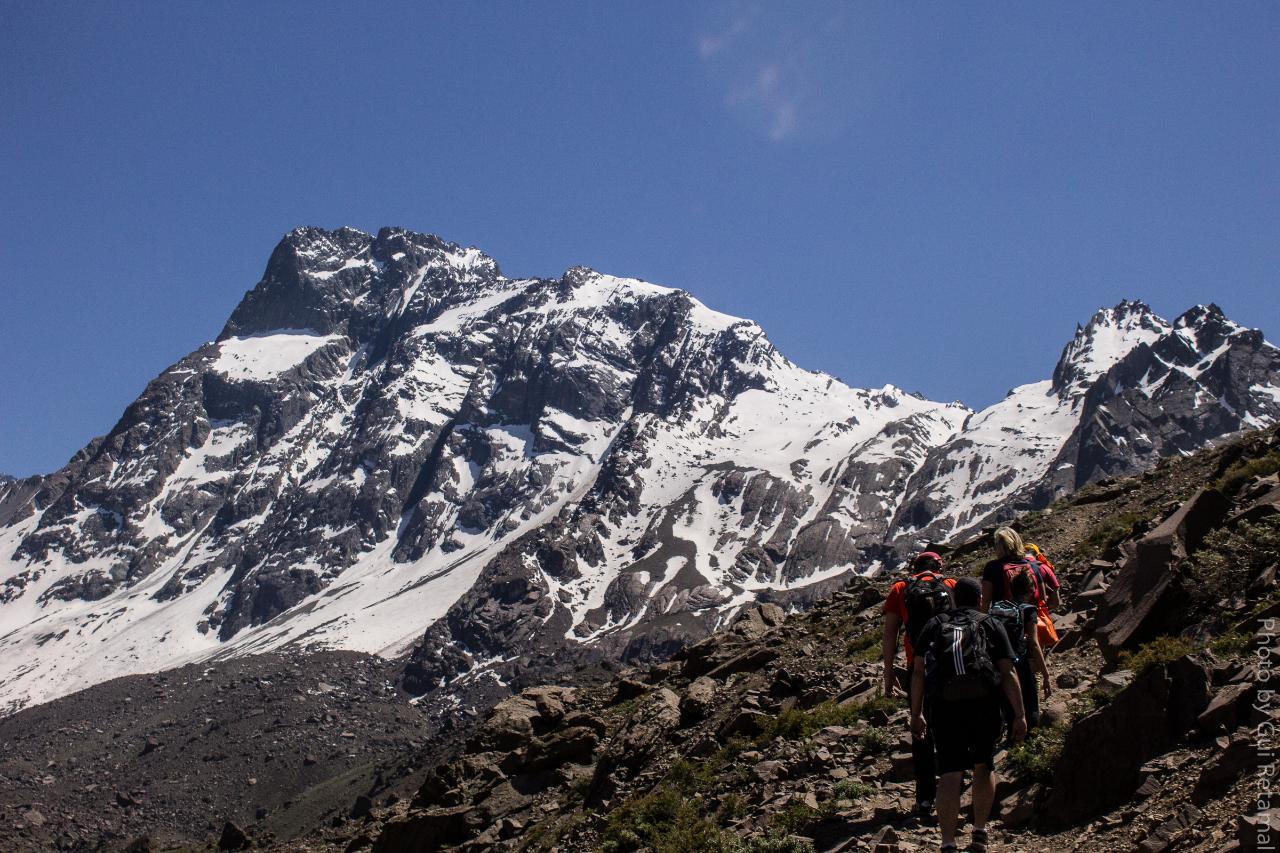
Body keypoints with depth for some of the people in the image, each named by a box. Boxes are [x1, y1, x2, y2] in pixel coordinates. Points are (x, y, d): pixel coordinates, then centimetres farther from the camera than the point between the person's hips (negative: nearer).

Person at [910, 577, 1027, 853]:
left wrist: (916, 713, 14)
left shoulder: (934, 625, 14)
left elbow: (918, 673, 8)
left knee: (950, 775, -1)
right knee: (983, 766, 20)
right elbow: (1008, 674, 1)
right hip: (983, 705, 0)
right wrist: (1019, 715, 3)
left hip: (943, 707, 0)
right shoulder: (991, 625, 9)